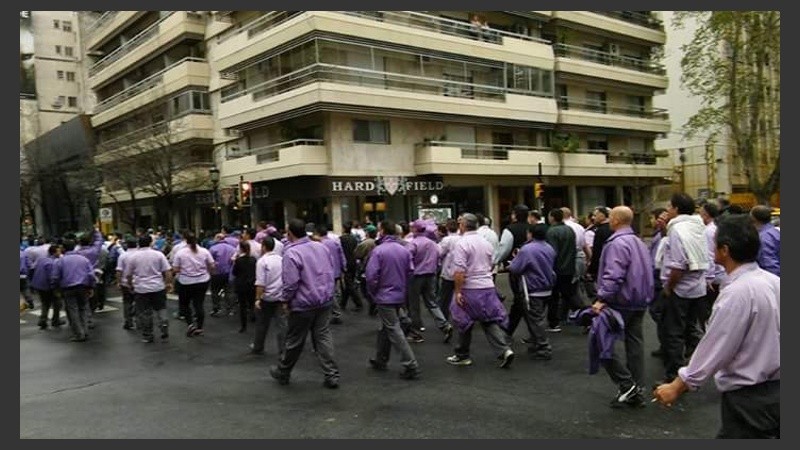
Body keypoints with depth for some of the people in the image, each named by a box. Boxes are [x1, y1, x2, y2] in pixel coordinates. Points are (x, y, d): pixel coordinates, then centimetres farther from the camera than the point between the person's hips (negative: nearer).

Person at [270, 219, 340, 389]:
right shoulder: (321, 247, 3)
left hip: (303, 304, -5)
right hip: (325, 301, 5)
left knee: (294, 341, 10)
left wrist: (286, 301, -4)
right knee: (323, 336, 9)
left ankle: (282, 372, 31)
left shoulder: (291, 253, -19)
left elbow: (291, 283, -19)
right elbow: (330, 273, 11)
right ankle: (332, 375, 6)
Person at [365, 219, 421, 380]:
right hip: (400, 296, 7)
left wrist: (373, 293, -1)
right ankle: (380, 360, 34)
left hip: (385, 297, -7)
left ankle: (411, 366, -6)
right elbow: (411, 272, 6)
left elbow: (371, 276, -18)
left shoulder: (378, 250, -15)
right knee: (385, 328, 21)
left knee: (394, 331, -3)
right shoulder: (405, 250, 2)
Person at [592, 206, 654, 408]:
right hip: (639, 302, 9)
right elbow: (645, 273, 21)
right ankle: (636, 392, 15)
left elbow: (613, 276, -25)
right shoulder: (639, 242, 16)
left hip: (621, 302, -9)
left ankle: (626, 384, -4)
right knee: (635, 343, 10)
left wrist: (602, 299, -23)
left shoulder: (618, 243, -16)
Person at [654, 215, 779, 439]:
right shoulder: (773, 281, 1)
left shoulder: (737, 292, -23)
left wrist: (678, 386, -9)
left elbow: (716, 347, -19)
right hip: (776, 390, 8)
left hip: (749, 397, -8)